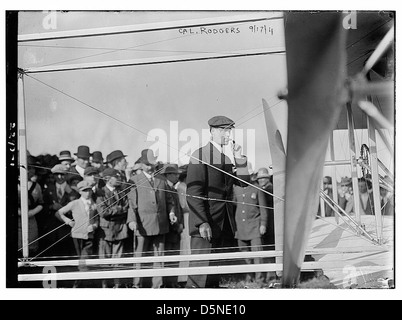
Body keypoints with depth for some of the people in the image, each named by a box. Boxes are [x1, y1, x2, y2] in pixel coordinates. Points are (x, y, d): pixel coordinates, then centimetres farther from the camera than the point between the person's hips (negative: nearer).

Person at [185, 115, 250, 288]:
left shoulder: (228, 156, 12)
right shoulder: (199, 156, -8)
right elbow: (193, 193, -13)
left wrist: (239, 158, -3)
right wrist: (202, 222, -20)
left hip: (224, 223, 7)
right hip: (205, 223, -7)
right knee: (200, 266, -9)